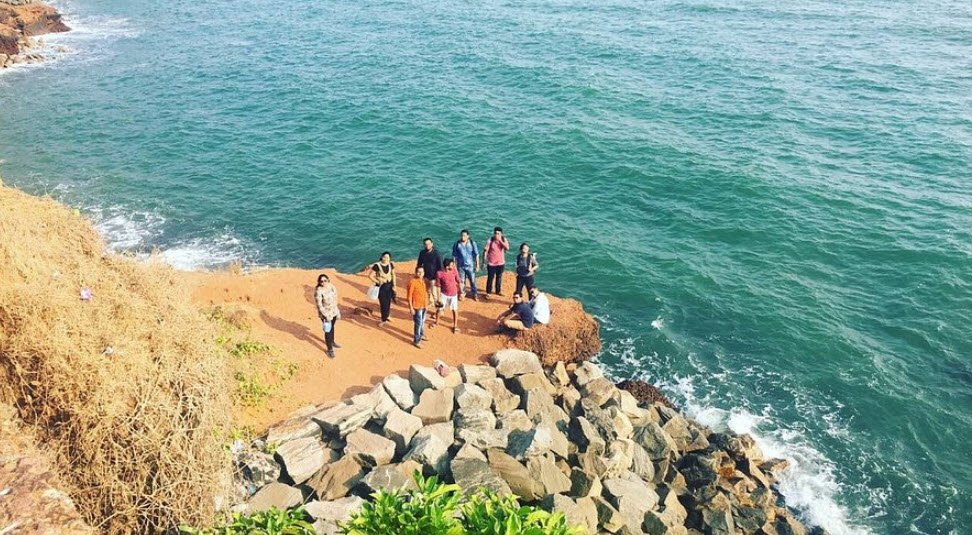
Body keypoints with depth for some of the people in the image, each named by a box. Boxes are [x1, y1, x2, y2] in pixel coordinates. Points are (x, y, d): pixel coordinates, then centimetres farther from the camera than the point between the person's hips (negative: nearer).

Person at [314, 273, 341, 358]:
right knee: (328, 331, 0)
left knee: (332, 328, 26)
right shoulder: (318, 291, -23)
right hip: (325, 314, -6)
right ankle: (330, 350, 12)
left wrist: (338, 312, 9)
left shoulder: (332, 287, -5)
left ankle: (332, 342, 49)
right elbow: (319, 305, -21)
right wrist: (326, 315, -22)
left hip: (334, 312, 6)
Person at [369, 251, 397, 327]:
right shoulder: (377, 265, -17)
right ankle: (384, 319, 14)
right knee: (383, 303, -2)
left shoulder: (391, 265, -3)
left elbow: (393, 275, 9)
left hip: (389, 286, 4)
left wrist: (394, 285, 6)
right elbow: (371, 275, -13)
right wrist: (378, 282, -17)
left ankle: (384, 319, 28)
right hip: (381, 287, -4)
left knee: (388, 302, 10)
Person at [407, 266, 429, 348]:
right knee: (418, 323, -2)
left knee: (422, 321, 22)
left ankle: (421, 335, 43)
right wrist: (411, 308, -18)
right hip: (417, 306, -7)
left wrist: (427, 302, 16)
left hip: (424, 305, 7)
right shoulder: (412, 282, -21)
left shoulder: (424, 281, 1)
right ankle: (416, 341, 9)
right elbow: (409, 295, -18)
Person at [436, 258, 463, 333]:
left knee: (455, 310, 8)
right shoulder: (439, 273, -22)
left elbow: (459, 282, -4)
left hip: (453, 294, 1)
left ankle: (455, 326, 25)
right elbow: (438, 286, -12)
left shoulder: (454, 271, -16)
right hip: (444, 294, -1)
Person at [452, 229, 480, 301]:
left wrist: (477, 265, -4)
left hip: (470, 266, 0)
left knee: (473, 281, 7)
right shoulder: (456, 244, -8)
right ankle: (462, 293, 32)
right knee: (461, 281, 12)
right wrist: (455, 267, -1)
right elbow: (454, 256, -1)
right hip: (461, 266, 1)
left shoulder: (472, 243, -9)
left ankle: (475, 294, 23)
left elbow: (476, 255, -3)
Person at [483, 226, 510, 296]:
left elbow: (507, 248, -21)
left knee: (499, 277, 17)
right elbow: (485, 251, -11)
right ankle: (488, 292, 19)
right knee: (490, 278, 3)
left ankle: (498, 291, 34)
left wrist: (500, 240, -27)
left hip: (501, 263, 3)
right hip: (491, 263, -3)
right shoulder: (490, 240, -13)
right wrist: (484, 261, -13)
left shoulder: (504, 240, -5)